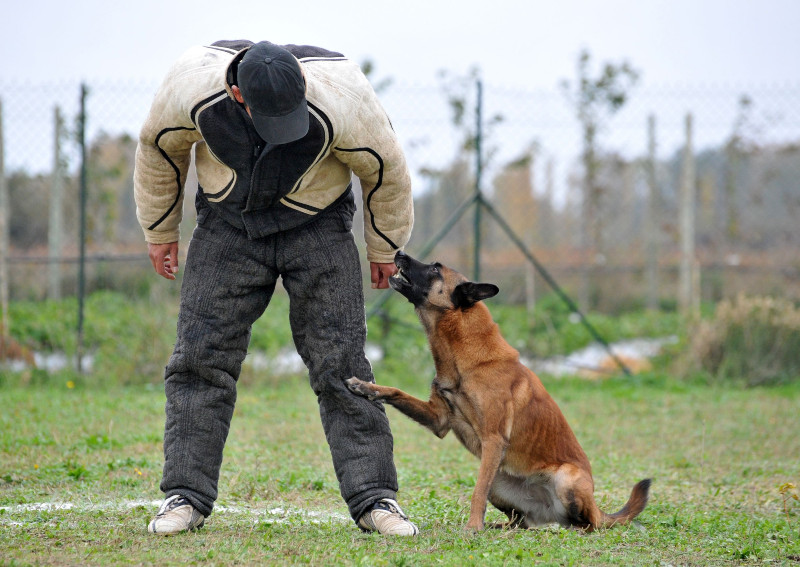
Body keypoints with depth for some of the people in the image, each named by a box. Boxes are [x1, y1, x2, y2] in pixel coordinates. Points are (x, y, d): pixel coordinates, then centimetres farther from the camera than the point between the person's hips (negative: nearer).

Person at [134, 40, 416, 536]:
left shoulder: (341, 99, -31)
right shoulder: (191, 86, -25)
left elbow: (386, 170, -11)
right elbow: (160, 149, -2)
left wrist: (384, 249, 3)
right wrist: (161, 231, 9)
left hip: (318, 224, -2)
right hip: (229, 222, 2)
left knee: (340, 363, -9)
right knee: (200, 356, -6)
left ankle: (374, 498, -5)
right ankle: (186, 496, 0)